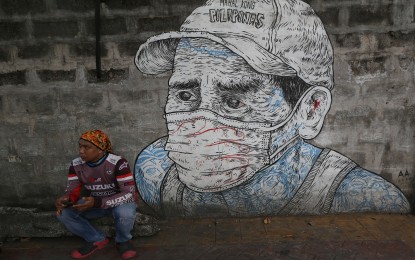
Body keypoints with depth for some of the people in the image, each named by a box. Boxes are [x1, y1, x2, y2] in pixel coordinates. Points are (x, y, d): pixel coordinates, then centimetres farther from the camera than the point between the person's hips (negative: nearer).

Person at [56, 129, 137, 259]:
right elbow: (72, 190, -3)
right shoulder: (76, 165, -9)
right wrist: (65, 199, -29)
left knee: (125, 213, -38)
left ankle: (123, 240, -2)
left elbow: (129, 193, -30)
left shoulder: (118, 163, -27)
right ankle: (97, 239, 4)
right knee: (63, 213, -17)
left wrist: (97, 203, -39)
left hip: (120, 203, -5)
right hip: (94, 202, 5)